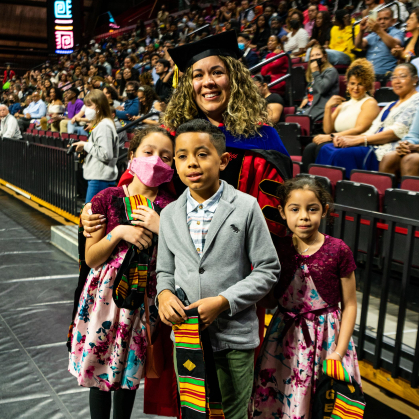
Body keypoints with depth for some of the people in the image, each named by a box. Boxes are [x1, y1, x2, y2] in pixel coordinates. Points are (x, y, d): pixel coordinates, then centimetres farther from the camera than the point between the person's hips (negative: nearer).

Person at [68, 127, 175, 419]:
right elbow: (91, 258, -4)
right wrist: (119, 233, -20)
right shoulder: (108, 199, -7)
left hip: (144, 299, 1)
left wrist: (161, 228, -20)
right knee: (99, 371, 12)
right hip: (106, 294, 0)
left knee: (130, 371, 15)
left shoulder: (171, 207, -5)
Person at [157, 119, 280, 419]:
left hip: (234, 338, -3)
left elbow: (268, 270, -8)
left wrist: (223, 301, -17)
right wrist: (164, 294, -10)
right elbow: (165, 270, 12)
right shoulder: (170, 214, 4)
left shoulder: (246, 207, -8)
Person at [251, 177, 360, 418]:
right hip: (286, 336, 2)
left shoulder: (338, 250, -11)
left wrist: (339, 352, -9)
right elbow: (270, 301, 5)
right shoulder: (278, 249, -3)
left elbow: (349, 305, -4)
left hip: (326, 336, -2)